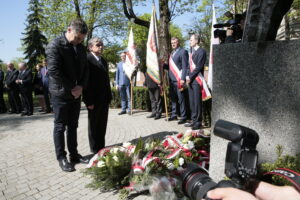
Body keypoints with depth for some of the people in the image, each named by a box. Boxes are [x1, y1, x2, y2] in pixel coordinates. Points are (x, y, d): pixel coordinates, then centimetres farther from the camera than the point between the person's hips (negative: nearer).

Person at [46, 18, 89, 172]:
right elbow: (54, 71, -18)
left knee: (73, 126, 12)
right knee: (60, 126, 3)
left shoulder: (81, 47, 9)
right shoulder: (55, 45, -11)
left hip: (76, 93, 6)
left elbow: (85, 69, 11)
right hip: (60, 93, -6)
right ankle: (61, 158, 13)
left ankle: (74, 154, 22)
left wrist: (80, 86, -5)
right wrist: (71, 88, -15)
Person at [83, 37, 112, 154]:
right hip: (94, 100, -7)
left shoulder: (103, 61, 15)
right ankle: (95, 150, 19)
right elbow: (86, 82, -15)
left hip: (104, 100, 7)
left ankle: (101, 148, 25)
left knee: (102, 125, 13)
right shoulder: (87, 60, -9)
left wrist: (109, 97, 11)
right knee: (94, 125, 7)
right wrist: (89, 101, -19)